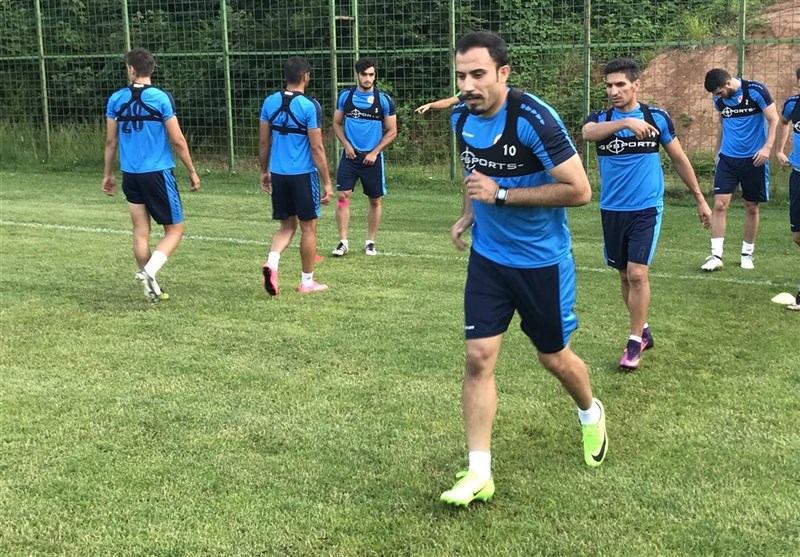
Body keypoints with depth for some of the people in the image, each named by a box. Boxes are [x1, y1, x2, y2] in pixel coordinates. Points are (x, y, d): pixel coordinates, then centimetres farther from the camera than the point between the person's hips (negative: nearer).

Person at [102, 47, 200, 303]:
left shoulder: (116, 99, 2)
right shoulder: (161, 98, -9)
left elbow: (110, 141, 8)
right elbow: (178, 141, -9)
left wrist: (108, 174, 19)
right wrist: (192, 172, 3)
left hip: (130, 174, 4)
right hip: (158, 173, -4)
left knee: (140, 231, 11)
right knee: (174, 229, 6)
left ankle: (150, 285, 13)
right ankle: (149, 271, -15)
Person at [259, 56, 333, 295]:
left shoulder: (270, 102, 3)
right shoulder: (310, 106, -13)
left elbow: (263, 141, 9)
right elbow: (317, 148, -13)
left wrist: (264, 172, 20)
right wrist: (327, 183, -7)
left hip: (278, 174, 5)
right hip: (303, 175, -5)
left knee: (287, 225, 18)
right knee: (308, 227, 9)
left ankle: (271, 262, -7)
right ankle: (307, 281, 17)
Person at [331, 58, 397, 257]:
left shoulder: (384, 99, -4)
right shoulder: (345, 96, 2)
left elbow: (392, 131, 0)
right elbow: (337, 123, 12)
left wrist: (374, 152, -9)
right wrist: (346, 144, -4)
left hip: (372, 157, -1)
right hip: (350, 155, 1)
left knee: (375, 201, 5)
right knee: (343, 196, -8)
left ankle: (370, 242, 18)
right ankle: (343, 242, -1)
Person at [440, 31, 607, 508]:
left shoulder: (534, 119, -24)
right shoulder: (462, 118, -3)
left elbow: (580, 190, -24)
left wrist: (500, 195, -26)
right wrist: (469, 214, 4)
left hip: (543, 260, -4)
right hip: (488, 256, 5)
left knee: (554, 357, 12)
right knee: (479, 357, -5)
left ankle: (591, 414, 46)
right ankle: (480, 473, 4)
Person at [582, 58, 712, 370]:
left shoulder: (657, 118, -1)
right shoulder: (600, 119, -1)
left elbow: (679, 158, 9)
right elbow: (588, 133, -27)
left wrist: (700, 199, 13)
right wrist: (626, 122, -43)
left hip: (646, 209, -3)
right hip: (612, 211, 3)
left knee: (637, 273, -13)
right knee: (625, 276, 11)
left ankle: (635, 342, 0)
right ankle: (643, 331, 29)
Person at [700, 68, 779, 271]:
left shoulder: (756, 91, -12)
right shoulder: (719, 99, 2)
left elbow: (774, 119, -9)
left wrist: (767, 147, -20)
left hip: (754, 159, -3)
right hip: (727, 158, 3)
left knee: (752, 207, 6)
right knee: (720, 204, -9)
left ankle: (747, 254, 20)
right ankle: (716, 255, -7)